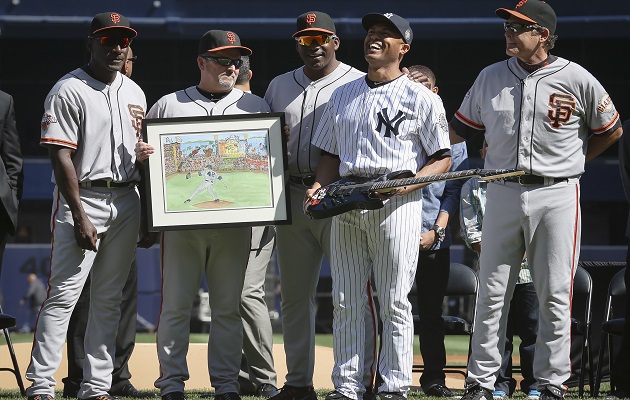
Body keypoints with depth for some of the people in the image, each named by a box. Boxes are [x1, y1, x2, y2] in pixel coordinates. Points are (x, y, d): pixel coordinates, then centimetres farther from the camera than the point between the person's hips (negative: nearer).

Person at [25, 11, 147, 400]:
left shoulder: (134, 92, 14)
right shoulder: (69, 91, -7)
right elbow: (61, 157, -12)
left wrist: (146, 212, 9)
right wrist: (80, 217, -18)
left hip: (126, 202, 7)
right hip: (82, 198, -7)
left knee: (110, 298, 7)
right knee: (64, 294, -11)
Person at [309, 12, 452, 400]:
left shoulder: (422, 98, 3)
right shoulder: (343, 95, 18)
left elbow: (443, 159, 2)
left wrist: (408, 183, -15)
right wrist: (319, 187, 2)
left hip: (397, 204, -5)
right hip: (345, 203, 5)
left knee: (394, 302, -5)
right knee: (346, 302, 3)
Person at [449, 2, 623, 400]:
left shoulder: (576, 79, -2)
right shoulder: (490, 77, 8)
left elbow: (612, 130, 9)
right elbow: (458, 131, 17)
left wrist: (571, 161, 6)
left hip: (556, 196, -3)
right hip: (502, 195, 3)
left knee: (555, 296, 0)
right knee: (492, 293, 3)